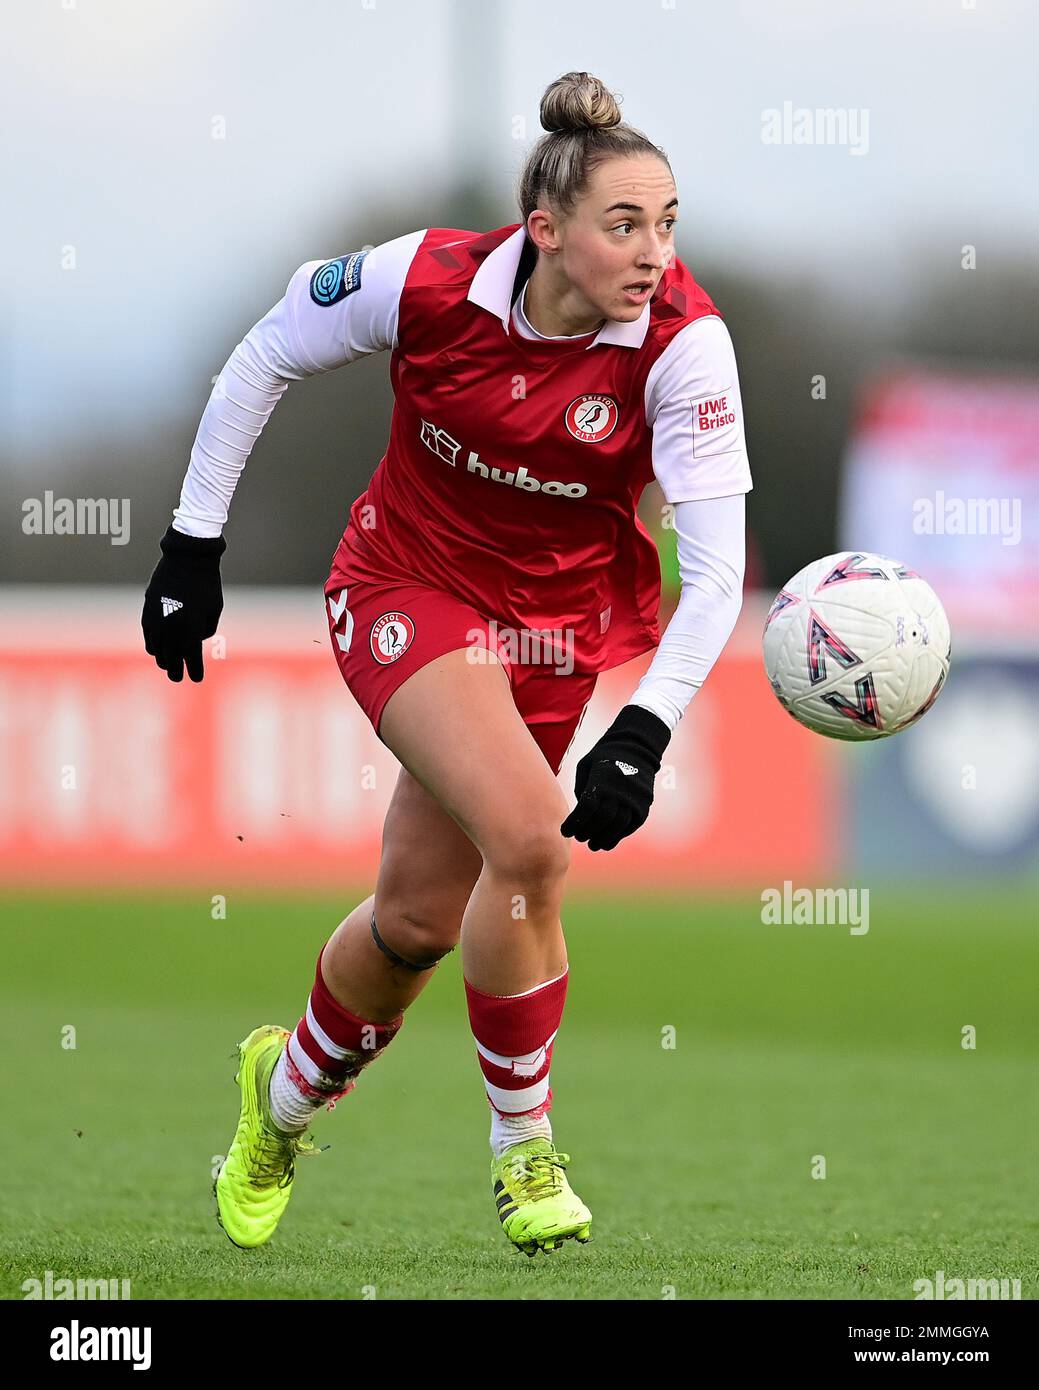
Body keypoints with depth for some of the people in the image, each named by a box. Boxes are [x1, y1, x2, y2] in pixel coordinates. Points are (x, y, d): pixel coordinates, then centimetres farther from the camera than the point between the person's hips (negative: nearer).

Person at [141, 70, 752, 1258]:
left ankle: (286, 1093, 38)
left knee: (420, 915, 7)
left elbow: (715, 569, -24)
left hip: (565, 620, 2)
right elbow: (266, 357, -4)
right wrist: (192, 545, -2)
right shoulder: (429, 282, -23)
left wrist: (642, 736, -36)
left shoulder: (683, 343, -23)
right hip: (409, 589, -2)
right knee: (527, 838, -25)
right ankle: (522, 1148, -6)